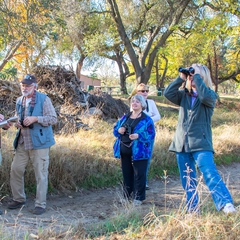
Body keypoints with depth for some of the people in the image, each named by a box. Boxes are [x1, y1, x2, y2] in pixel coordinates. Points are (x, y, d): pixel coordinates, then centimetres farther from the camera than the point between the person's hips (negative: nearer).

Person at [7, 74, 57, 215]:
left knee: (41, 174, -1)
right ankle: (19, 199, 27)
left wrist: (35, 118, -21)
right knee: (16, 169, 9)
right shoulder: (19, 101, 11)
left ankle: (41, 204, 9)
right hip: (22, 142, 6)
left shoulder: (44, 99, -8)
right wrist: (17, 123, 1)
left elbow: (53, 119, -11)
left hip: (39, 142, -6)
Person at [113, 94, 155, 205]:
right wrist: (119, 130, -7)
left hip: (138, 151, -5)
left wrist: (139, 136, -24)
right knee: (126, 173, 12)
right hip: (124, 150, 5)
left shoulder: (146, 120, -3)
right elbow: (115, 128, 17)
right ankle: (127, 195, 24)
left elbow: (151, 134, -10)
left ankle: (139, 197, 9)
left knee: (139, 174, -1)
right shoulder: (125, 117, 14)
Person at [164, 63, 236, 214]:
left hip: (201, 144, -5)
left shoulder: (210, 95, 1)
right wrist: (181, 78, -3)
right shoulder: (184, 95, 14)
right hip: (182, 144, 5)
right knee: (188, 179, 8)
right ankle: (193, 210, 15)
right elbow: (168, 93, -2)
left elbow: (205, 96, -23)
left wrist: (197, 76, -14)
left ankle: (226, 204, -28)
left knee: (210, 173, -21)